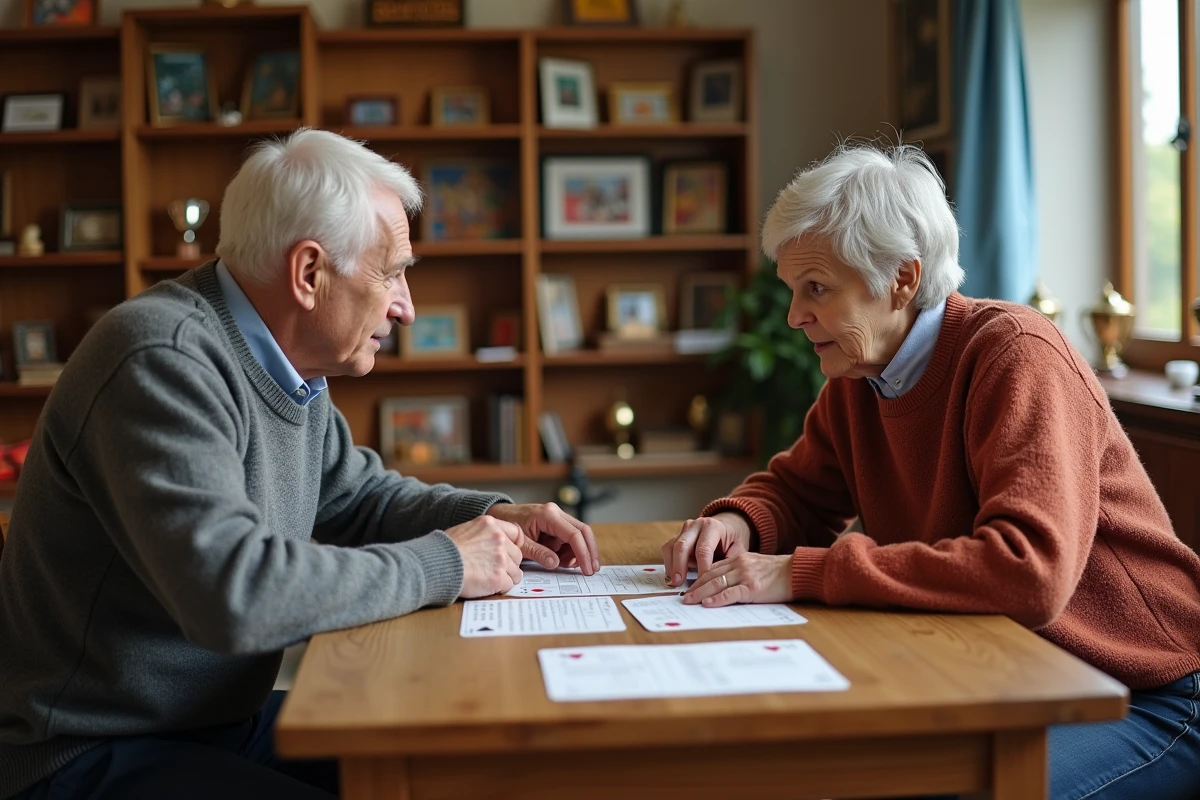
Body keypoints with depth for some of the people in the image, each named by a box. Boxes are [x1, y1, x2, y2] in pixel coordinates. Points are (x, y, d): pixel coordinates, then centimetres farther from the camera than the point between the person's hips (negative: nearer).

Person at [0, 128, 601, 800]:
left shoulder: (290, 368, 4)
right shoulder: (163, 362, -24)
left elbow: (358, 497, 20)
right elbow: (233, 593, -34)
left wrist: (493, 518, 1)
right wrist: (443, 564, -22)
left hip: (227, 719, 9)